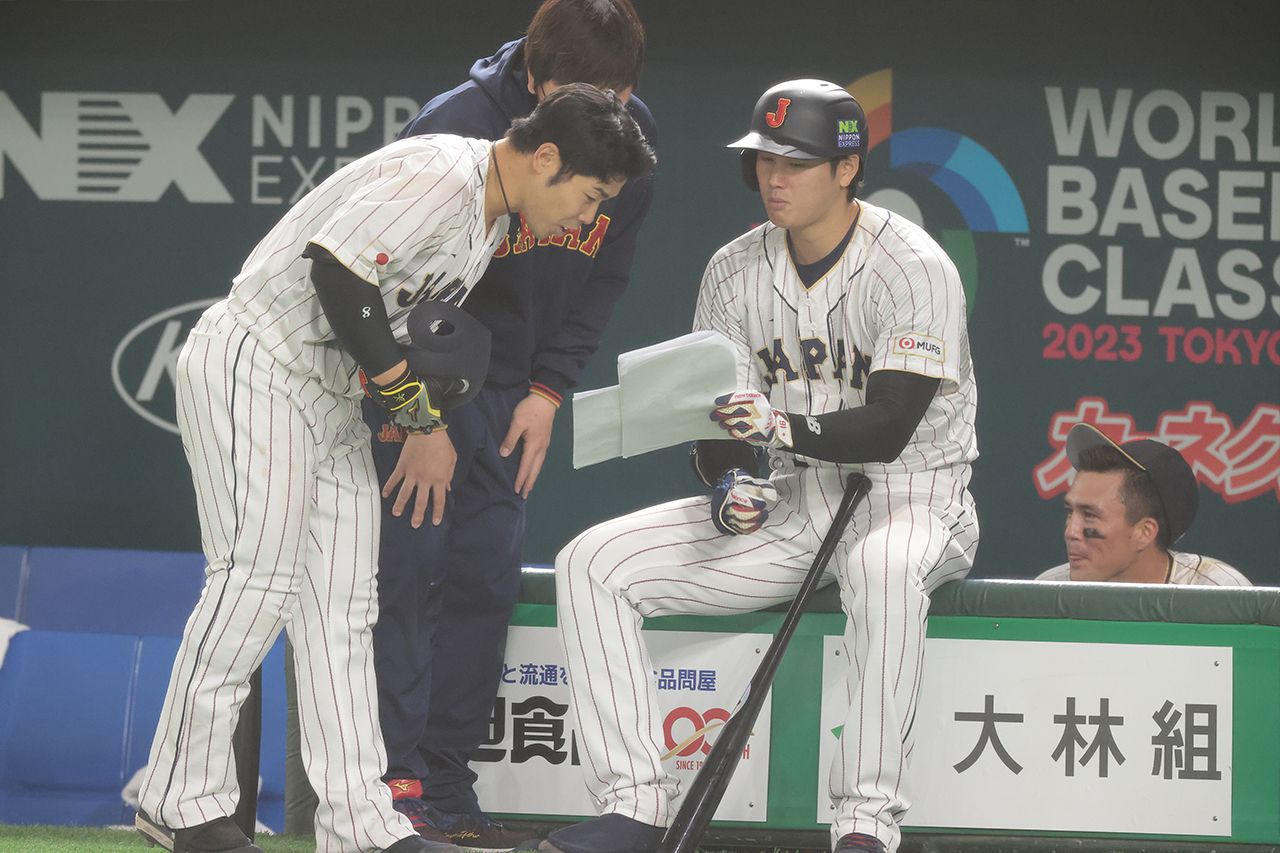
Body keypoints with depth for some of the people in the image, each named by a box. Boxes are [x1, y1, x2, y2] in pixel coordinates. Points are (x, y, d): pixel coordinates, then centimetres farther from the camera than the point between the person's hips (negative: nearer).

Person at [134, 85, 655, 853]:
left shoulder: (491, 216, 11)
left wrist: (426, 428, 11)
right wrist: (405, 387, -20)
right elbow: (335, 268, -28)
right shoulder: (440, 177, -20)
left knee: (343, 604, 7)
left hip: (334, 398, 10)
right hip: (254, 370, -10)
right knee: (256, 579, -13)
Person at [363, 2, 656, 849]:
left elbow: (602, 277, 5)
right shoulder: (456, 129, -25)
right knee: (405, 563, -11)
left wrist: (548, 390, -3)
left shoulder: (632, 140, -7)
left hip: (508, 389, 5)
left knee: (487, 576, 2)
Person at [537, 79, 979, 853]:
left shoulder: (914, 267, -13)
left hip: (903, 495, -6)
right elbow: (720, 423, 5)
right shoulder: (735, 272, 5)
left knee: (885, 567, -43)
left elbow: (888, 428, -22)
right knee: (594, 562, -11)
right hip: (784, 503, 6)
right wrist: (730, 487, -18)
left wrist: (783, 427, -39)